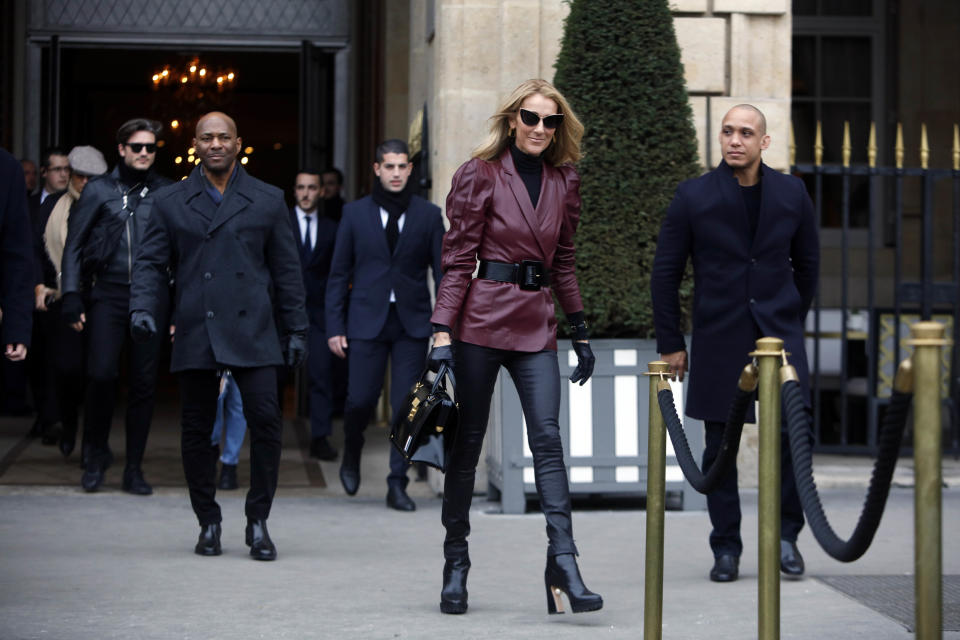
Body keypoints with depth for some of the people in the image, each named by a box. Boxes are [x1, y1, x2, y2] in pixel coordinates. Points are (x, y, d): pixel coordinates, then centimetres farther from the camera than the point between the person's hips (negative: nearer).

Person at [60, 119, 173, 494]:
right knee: (101, 374, -14)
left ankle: (134, 469, 12)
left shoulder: (166, 193, 9)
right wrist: (71, 296, -2)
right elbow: (74, 246, 6)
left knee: (143, 383, 2)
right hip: (108, 294, -1)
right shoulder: (98, 190, 6)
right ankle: (96, 452, 9)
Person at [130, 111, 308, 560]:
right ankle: (208, 523, 16)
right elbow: (150, 264, 8)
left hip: (252, 332, -1)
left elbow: (286, 270, 11)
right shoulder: (171, 204, 11)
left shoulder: (267, 201, 11)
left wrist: (296, 330, 8)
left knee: (265, 420, -10)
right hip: (194, 334, 1)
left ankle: (258, 522, 2)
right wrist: (142, 308, -10)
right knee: (197, 430, 3)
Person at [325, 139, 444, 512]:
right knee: (360, 400, -4)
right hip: (366, 323, 0)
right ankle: (351, 456, 27)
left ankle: (397, 485, 5)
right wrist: (335, 327, 0)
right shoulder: (355, 214, 5)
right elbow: (338, 274, 6)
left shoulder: (428, 215, 6)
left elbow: (442, 272, 6)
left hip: (411, 325, 1)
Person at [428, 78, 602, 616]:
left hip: (537, 325, 3)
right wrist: (443, 333, -11)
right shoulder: (480, 176, -3)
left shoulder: (564, 182, 11)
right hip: (482, 319, -3)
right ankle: (456, 565, 13)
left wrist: (581, 331, 15)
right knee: (468, 441, 3)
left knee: (547, 437, -9)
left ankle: (563, 561, -13)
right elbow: (458, 259, -5)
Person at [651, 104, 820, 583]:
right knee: (719, 447, 2)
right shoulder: (693, 196, 0)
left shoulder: (791, 194, 6)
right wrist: (669, 343, 3)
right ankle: (726, 548, 13)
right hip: (719, 340, -1)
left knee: (793, 434, -9)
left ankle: (786, 535, 8)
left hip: (778, 334, 1)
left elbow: (807, 262, 19)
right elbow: (665, 272, 4)